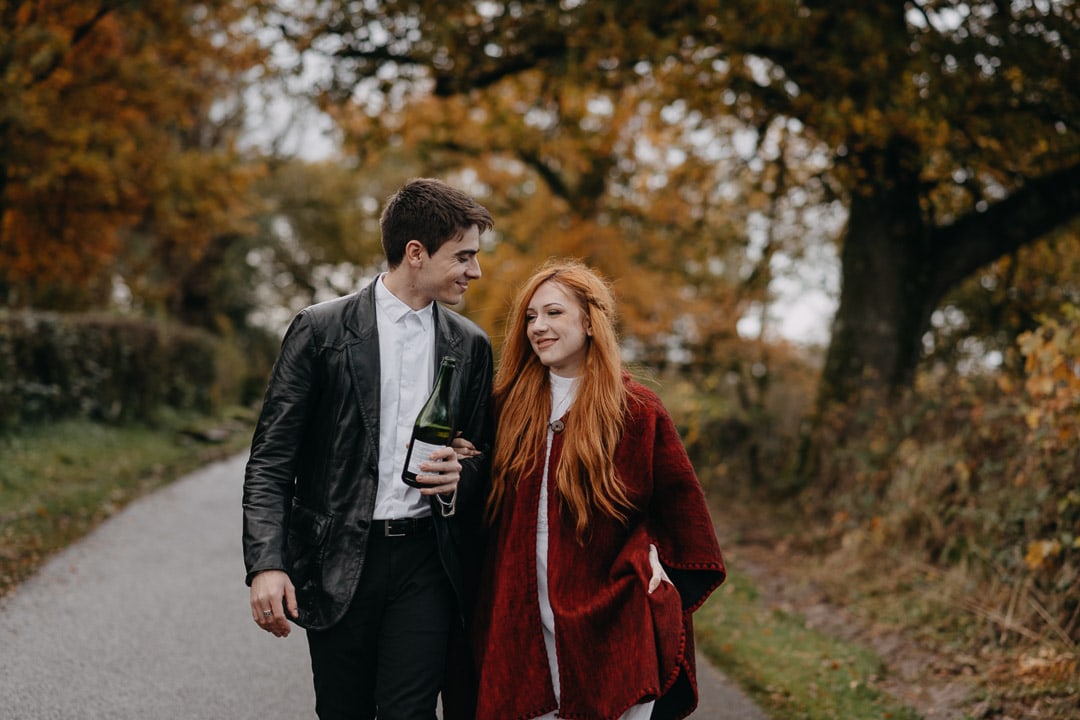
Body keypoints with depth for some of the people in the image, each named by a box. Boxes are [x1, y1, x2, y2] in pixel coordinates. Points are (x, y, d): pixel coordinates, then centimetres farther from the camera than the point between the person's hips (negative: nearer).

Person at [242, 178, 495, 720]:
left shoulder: (470, 345, 9)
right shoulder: (320, 330, -2)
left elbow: (482, 454, 19)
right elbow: (270, 460, -4)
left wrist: (461, 475, -6)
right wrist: (266, 564, -14)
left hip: (425, 558, 2)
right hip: (339, 563, -2)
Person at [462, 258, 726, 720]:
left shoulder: (637, 411, -3)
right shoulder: (512, 403, 8)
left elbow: (679, 505, 4)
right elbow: (494, 506, 17)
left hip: (608, 625, -3)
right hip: (522, 623, 3)